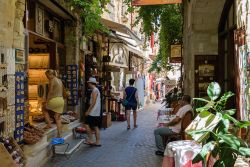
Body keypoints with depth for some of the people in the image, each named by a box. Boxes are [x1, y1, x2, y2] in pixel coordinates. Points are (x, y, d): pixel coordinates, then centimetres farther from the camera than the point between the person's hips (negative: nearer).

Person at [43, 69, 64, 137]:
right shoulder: (59, 80, 17)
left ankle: (49, 124, 10)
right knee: (58, 118, 10)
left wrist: (47, 101, -9)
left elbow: (50, 92, -13)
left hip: (54, 99, -8)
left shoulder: (52, 80, -8)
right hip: (61, 100, 8)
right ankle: (59, 135, 8)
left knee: (45, 110, 21)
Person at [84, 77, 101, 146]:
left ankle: (90, 140, -3)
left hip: (93, 112, -10)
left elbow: (93, 102, -19)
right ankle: (97, 142, 11)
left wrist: (88, 111, -17)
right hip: (96, 113, 10)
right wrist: (89, 111, 21)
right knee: (96, 127, 9)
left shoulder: (94, 90, -13)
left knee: (87, 125, -6)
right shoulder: (96, 90, 17)